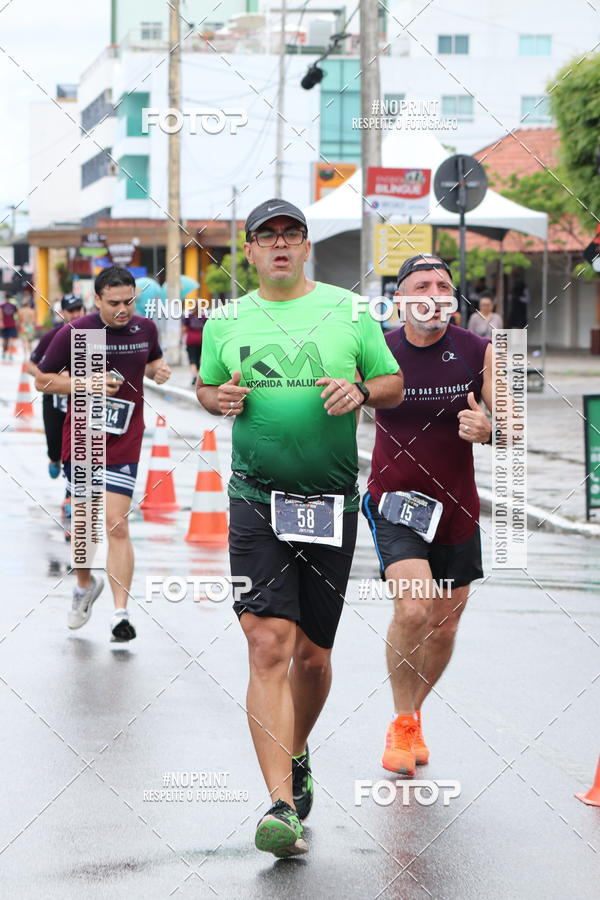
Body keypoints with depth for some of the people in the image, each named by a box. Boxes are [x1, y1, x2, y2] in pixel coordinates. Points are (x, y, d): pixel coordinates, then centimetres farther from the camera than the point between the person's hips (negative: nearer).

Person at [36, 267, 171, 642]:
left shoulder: (146, 329, 0)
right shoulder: (73, 333, -9)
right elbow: (43, 379, -3)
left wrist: (159, 369, -3)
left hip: (123, 443, 0)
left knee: (117, 526, -10)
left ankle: (121, 613, -10)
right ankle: (85, 585, 39)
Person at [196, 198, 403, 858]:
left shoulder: (348, 310, 6)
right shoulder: (226, 321, 9)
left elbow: (394, 383, 11)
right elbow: (205, 387, 22)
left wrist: (361, 392, -11)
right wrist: (219, 398, -1)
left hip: (332, 501, 1)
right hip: (256, 500, -1)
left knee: (312, 653, 9)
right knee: (268, 646, -15)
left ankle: (296, 756, 38)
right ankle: (282, 804, -18)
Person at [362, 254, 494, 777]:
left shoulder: (480, 353, -7)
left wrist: (488, 429, -24)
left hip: (457, 508, 3)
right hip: (396, 502, -3)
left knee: (444, 625, 12)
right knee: (413, 608, -22)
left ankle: (413, 713, 39)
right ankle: (402, 723, -1)